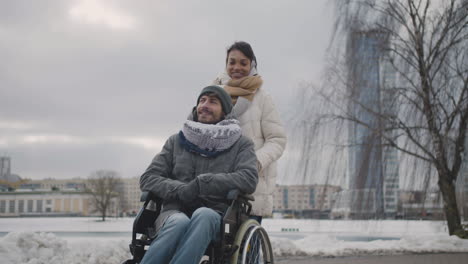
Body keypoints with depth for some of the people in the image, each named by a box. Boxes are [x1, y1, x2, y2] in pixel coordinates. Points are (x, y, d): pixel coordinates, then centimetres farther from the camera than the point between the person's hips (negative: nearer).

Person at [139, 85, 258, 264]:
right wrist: (181, 190, -9)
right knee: (180, 223, -37)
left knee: (203, 215, -38)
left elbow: (249, 180, -5)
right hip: (174, 212, 1)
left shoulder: (240, 144, 14)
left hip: (215, 217, -1)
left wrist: (200, 184, -13)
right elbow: (148, 179, 11)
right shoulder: (176, 141, 20)